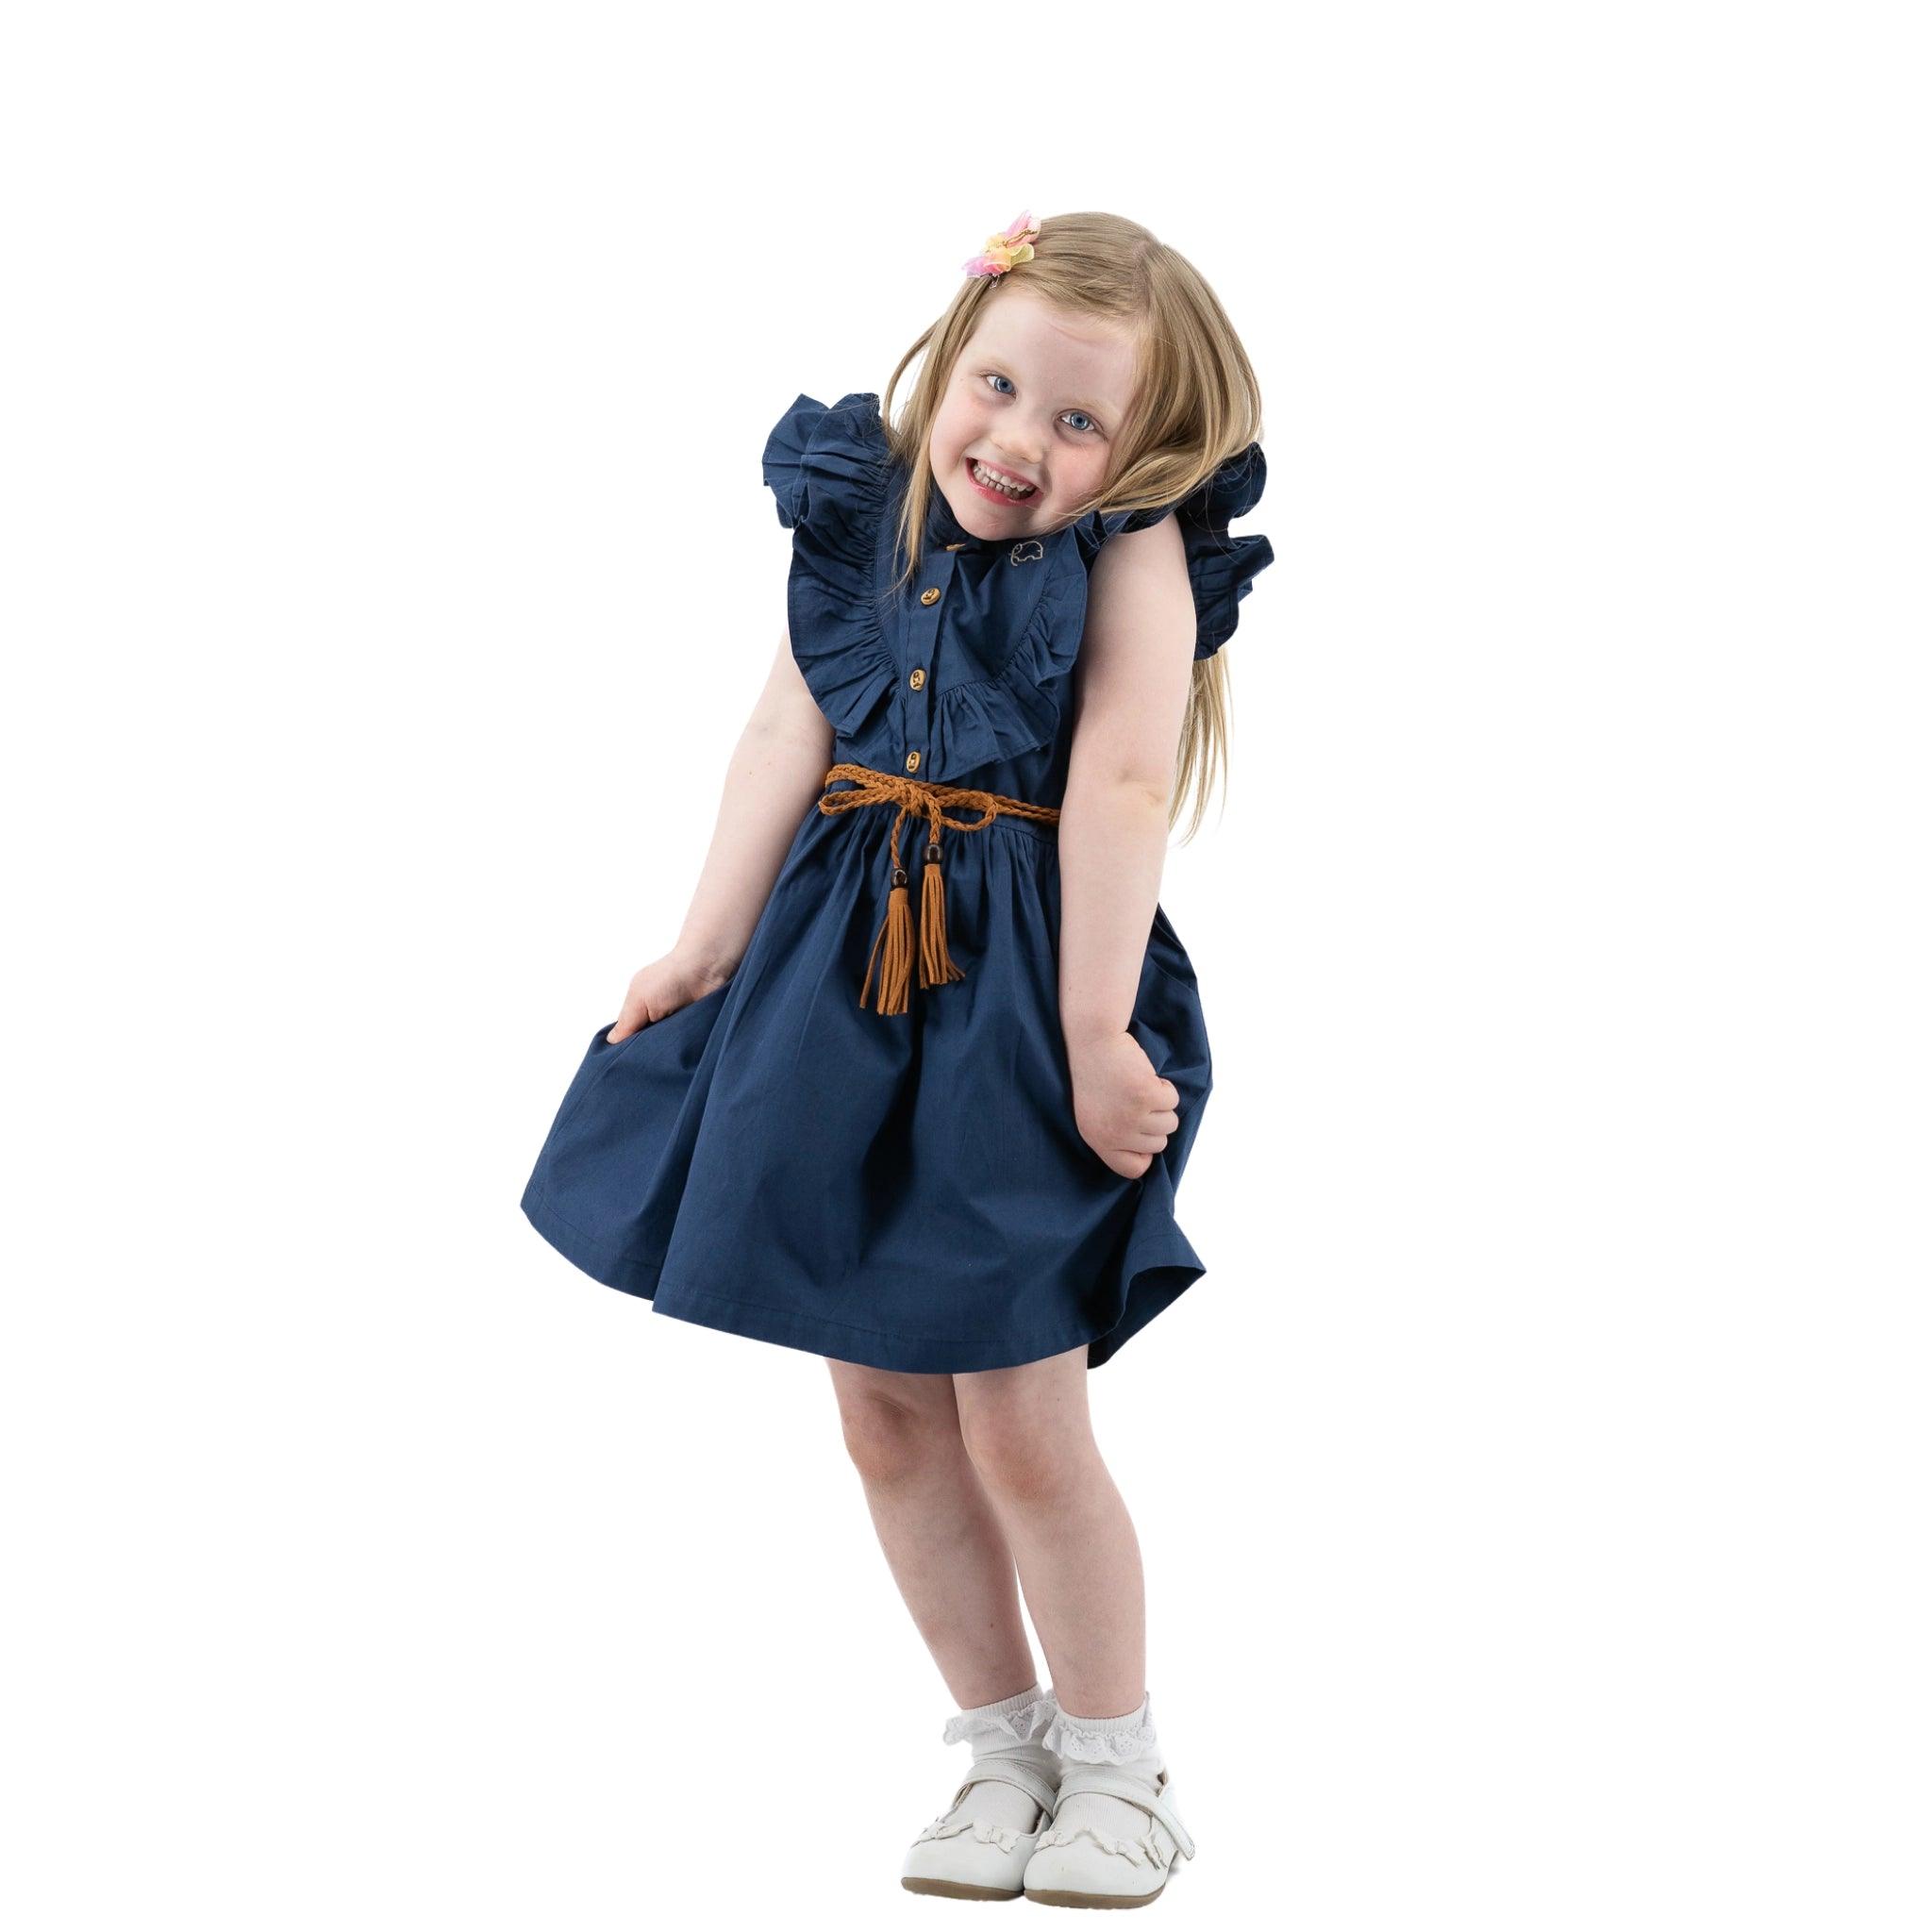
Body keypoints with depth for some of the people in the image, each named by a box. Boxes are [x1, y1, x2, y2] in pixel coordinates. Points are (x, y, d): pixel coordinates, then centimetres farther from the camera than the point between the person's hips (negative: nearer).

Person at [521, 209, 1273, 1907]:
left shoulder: (1136, 557, -11)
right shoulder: (867, 522, 4)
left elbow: (1118, 785, -17)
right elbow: (789, 737, 3)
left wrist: (1093, 1032, -21)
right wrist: (707, 952, 2)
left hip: (1021, 1005, -5)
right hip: (845, 992, 6)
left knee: (1017, 1422, -2)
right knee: (881, 1407, 10)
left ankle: (1116, 1761, 20)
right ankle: (1001, 1742, 28)